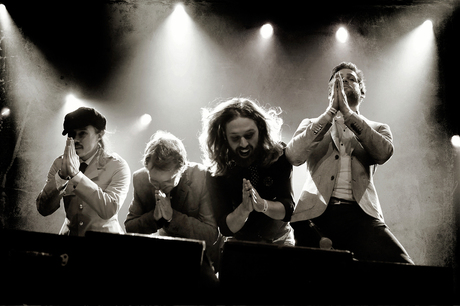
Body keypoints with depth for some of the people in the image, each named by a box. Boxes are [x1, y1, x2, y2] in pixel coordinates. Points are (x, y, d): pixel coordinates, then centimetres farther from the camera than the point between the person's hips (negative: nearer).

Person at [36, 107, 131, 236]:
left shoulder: (117, 166, -5)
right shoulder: (60, 163, 5)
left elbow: (109, 210, -19)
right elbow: (43, 209, -2)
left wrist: (75, 173, -19)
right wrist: (62, 175, -16)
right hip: (69, 236, 2)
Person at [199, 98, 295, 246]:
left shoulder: (278, 154, -15)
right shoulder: (219, 169, -17)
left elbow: (287, 211, -18)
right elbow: (225, 229, -18)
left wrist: (262, 205, -38)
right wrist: (244, 209, -37)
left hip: (279, 241, 1)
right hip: (238, 243, -1)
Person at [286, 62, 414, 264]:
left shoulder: (377, 129, 23)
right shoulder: (311, 125, 21)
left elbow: (383, 153, -2)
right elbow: (294, 156, -1)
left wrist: (347, 111, -5)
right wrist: (331, 110, -2)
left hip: (360, 214, 1)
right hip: (315, 213, 0)